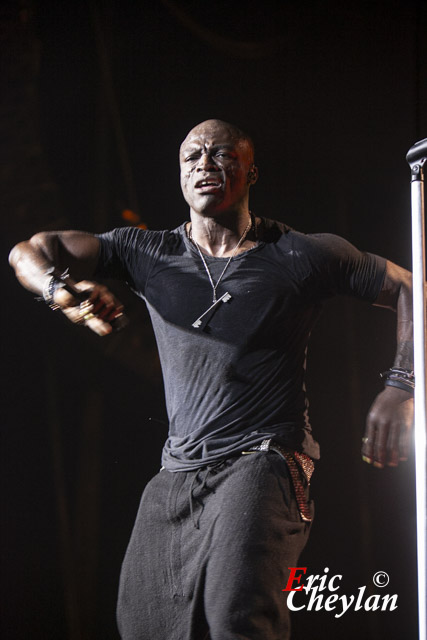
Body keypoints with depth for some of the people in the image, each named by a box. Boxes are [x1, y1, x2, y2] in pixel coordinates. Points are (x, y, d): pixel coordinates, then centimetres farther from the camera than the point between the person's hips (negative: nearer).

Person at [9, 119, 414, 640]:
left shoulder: (302, 256, 3)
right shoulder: (149, 253, 11)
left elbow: (409, 289, 9)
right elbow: (29, 252, 7)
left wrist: (399, 387, -6)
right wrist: (64, 290, -17)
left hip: (262, 462, -5)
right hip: (177, 472, 5)